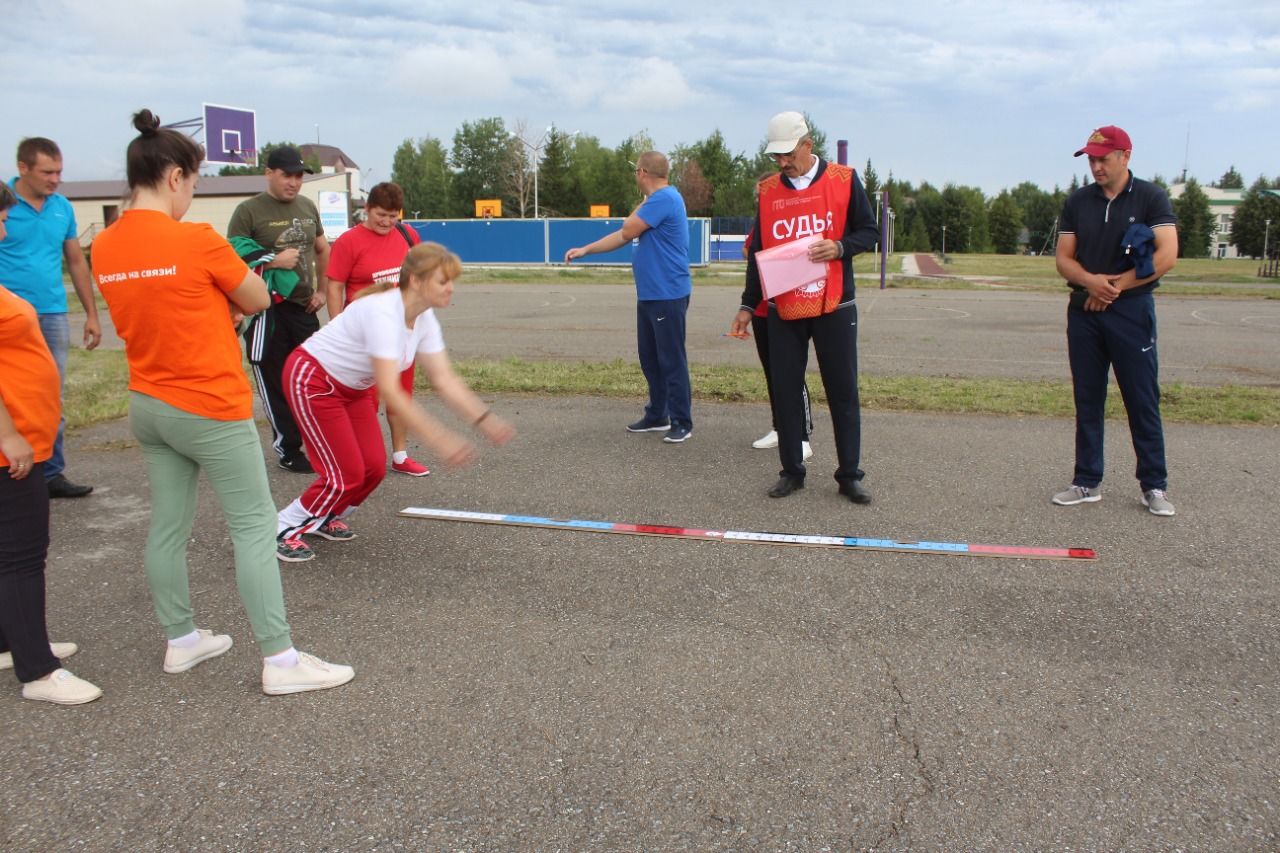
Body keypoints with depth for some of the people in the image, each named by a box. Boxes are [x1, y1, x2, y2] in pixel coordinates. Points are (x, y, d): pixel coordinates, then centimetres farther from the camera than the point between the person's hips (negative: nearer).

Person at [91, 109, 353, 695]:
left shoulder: (103, 248, 3)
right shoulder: (197, 241, -18)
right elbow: (258, 300, -6)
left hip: (148, 406, 8)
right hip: (212, 409, -7)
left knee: (168, 526, 15)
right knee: (254, 528, -1)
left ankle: (181, 641, 29)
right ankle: (280, 661, 3)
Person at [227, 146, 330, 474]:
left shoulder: (307, 207, 11)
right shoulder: (248, 211, -7)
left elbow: (323, 250, 22)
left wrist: (321, 290, 12)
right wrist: (274, 261, -20)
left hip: (304, 309, 5)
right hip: (267, 312, -5)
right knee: (276, 384, 2)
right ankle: (288, 451, 13)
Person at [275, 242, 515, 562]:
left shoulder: (425, 319, -8)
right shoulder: (383, 314, -34)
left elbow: (445, 380, -8)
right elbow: (389, 391, -39)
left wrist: (485, 420, -19)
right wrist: (439, 438, -42)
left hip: (352, 387, 8)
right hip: (311, 380, -8)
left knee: (374, 467, 3)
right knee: (346, 474, -11)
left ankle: (324, 518, 29)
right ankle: (282, 531, 9)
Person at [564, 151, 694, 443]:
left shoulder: (664, 198, -14)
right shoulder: (656, 199, 18)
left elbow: (627, 232, -13)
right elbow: (624, 235, 22)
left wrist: (642, 202, 2)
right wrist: (585, 250, 20)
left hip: (667, 295, -10)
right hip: (649, 294, 10)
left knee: (672, 361, -5)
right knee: (650, 358, 14)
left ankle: (682, 422, 2)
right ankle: (657, 416, 23)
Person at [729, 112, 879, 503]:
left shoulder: (844, 180, -2)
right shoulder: (768, 190, 6)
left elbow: (868, 232, 3)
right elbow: (758, 252, 10)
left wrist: (840, 247, -18)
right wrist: (748, 305, 8)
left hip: (834, 307, -2)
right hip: (782, 310, 2)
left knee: (843, 392, 3)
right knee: (785, 391, 5)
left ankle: (849, 474, 13)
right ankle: (792, 471, 17)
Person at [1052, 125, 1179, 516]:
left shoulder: (1151, 197, -3)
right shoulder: (1077, 202, 8)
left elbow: (1166, 256, -12)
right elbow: (1064, 259, 6)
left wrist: (1115, 285, -12)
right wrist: (1090, 281, -14)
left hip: (1132, 310, -4)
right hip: (1084, 311, 4)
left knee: (1143, 400, -1)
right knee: (1087, 400, 7)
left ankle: (1154, 485, 8)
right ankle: (1087, 482, 14)